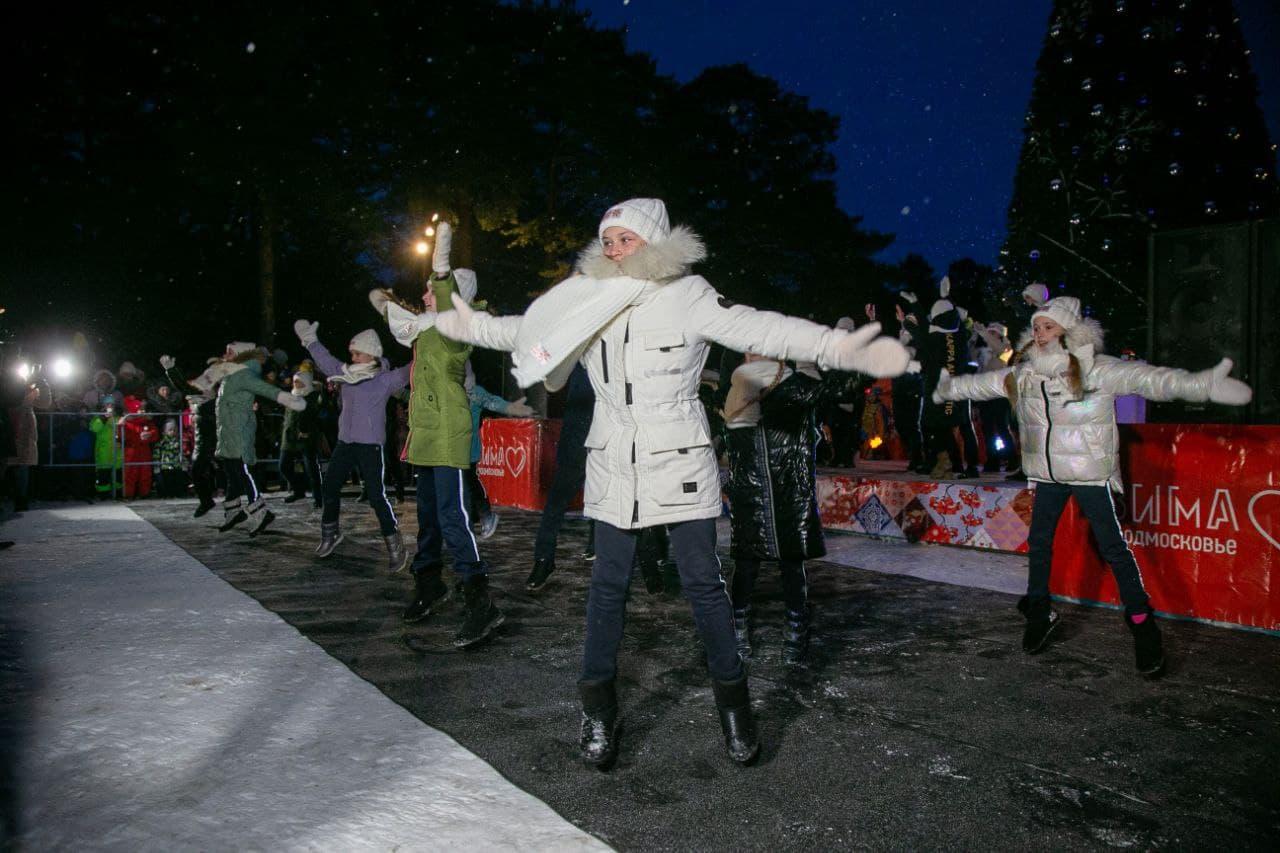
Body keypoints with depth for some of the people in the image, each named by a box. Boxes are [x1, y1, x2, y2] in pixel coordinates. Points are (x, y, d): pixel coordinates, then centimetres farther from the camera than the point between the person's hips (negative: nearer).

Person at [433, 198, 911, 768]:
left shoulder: (688, 296, -8)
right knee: (607, 584, 7)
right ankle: (598, 710, 22)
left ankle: (732, 700, 21)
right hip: (613, 466, 4)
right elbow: (528, 330, 19)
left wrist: (838, 347, -31)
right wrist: (472, 326, 23)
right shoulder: (588, 299, 6)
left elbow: (759, 329, -19)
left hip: (679, 464, -3)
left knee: (703, 582, 2)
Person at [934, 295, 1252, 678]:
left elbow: (1143, 378, -28)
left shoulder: (1095, 369, -15)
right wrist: (946, 388, 29)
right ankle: (1039, 613, 30)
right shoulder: (1023, 373, 1)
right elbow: (980, 384, 16)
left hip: (1091, 473, -5)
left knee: (1112, 546, -4)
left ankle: (1142, 622, 11)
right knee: (1038, 543, 12)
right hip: (1048, 474, 5)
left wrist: (1201, 384, -42)